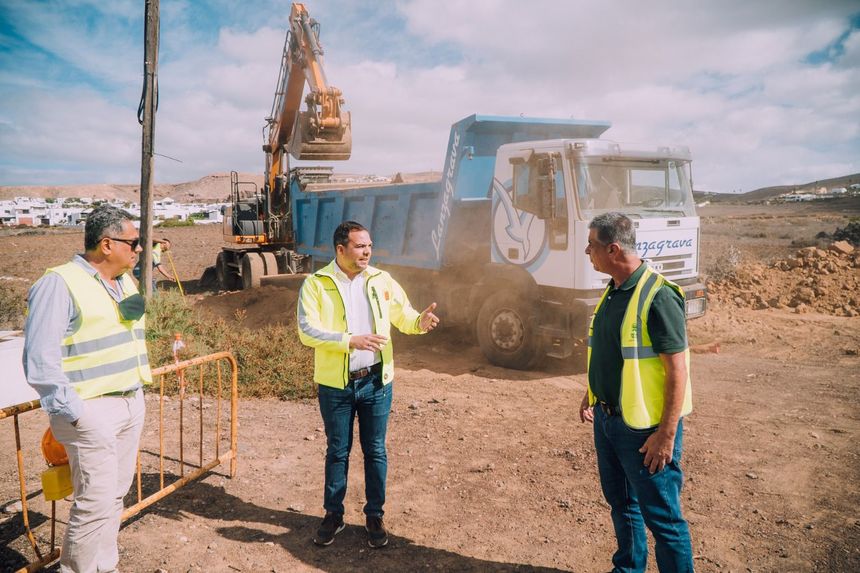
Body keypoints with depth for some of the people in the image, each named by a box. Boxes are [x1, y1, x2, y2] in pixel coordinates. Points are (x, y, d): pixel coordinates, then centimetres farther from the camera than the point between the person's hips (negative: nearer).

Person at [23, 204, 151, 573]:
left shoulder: (125, 281, 11)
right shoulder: (60, 284, -14)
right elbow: (40, 359, -17)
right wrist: (71, 412, -18)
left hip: (131, 404, 8)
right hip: (92, 411, -8)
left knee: (115, 496, 16)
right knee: (95, 503, -2)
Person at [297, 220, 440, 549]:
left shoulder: (382, 281, 2)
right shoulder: (316, 284, -7)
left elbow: (404, 318, 7)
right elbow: (307, 331, -16)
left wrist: (421, 321, -17)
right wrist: (351, 341, -26)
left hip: (375, 382, 2)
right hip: (335, 385, -2)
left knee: (375, 451, 11)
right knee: (337, 451, 13)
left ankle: (374, 516, 28)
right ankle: (333, 515, 31)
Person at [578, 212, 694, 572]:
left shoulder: (657, 296, -21)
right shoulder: (613, 291, 6)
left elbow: (678, 369, -21)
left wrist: (667, 434, -22)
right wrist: (591, 394, 22)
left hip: (644, 427, -9)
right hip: (607, 419, 9)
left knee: (662, 516, 5)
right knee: (621, 503, 23)